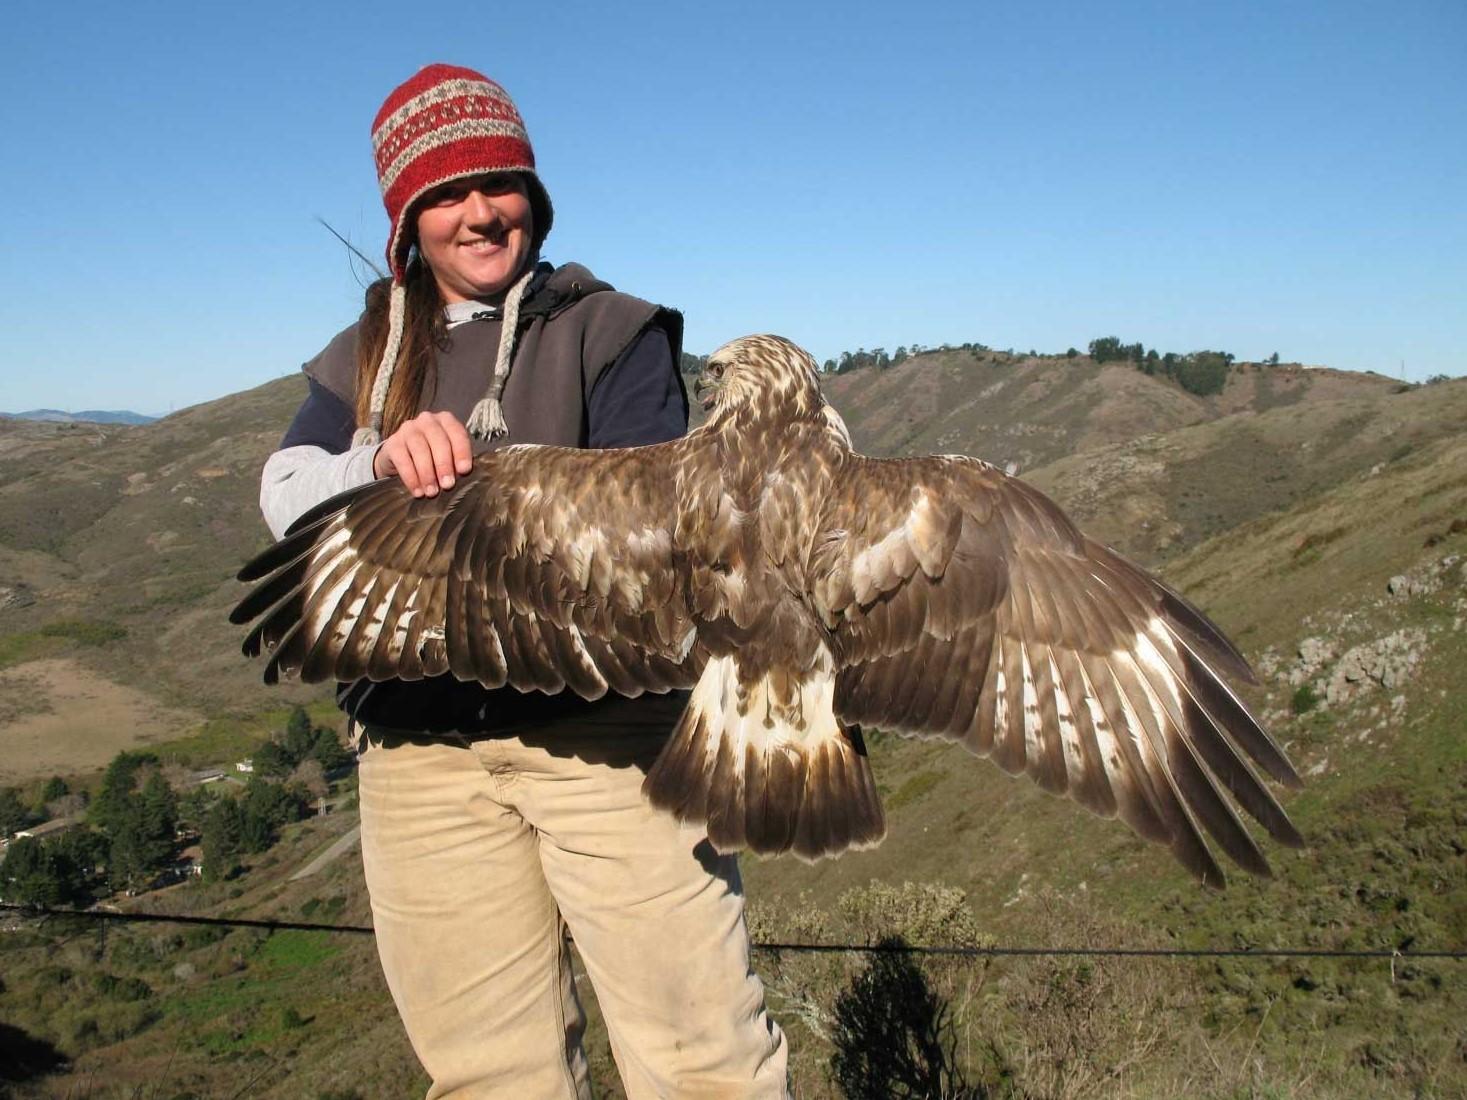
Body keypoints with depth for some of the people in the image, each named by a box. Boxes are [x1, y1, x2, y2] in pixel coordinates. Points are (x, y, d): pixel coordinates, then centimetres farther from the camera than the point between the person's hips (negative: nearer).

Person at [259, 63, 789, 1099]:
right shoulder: (362, 361, 16)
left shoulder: (607, 330, 5)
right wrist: (384, 459, -21)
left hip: (603, 722, -3)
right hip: (421, 749, 4)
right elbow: (287, 497, 0)